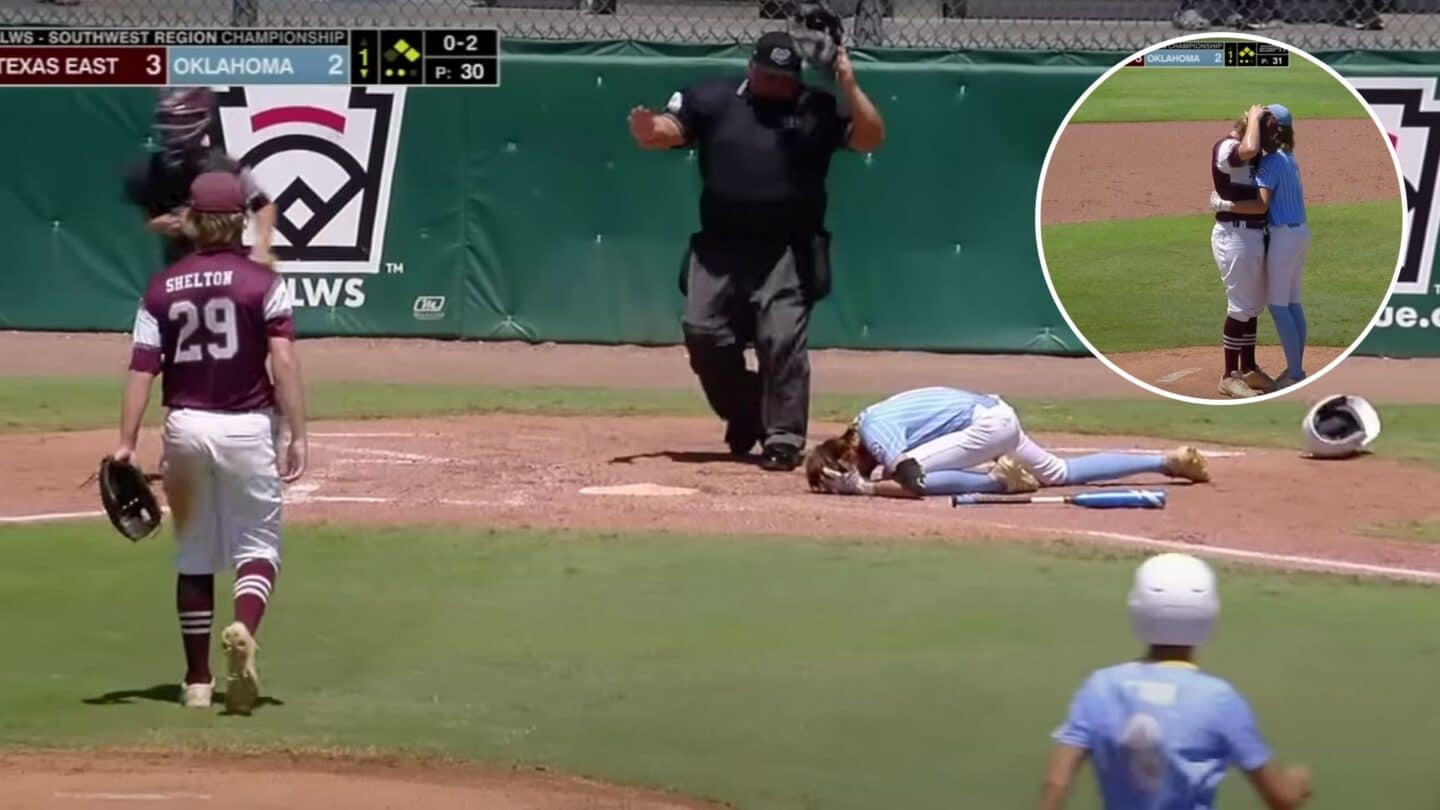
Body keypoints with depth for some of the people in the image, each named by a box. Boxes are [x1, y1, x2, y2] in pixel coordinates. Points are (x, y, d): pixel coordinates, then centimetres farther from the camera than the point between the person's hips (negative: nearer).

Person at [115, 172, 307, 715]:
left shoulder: (162, 289, 3)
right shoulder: (262, 283, -4)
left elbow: (142, 369, -2)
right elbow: (284, 362, -13)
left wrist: (127, 444, -3)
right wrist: (297, 436, -11)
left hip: (185, 426, 2)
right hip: (246, 427, -2)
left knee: (194, 554, 12)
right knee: (258, 543, 6)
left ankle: (197, 680, 14)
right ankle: (243, 630, -24)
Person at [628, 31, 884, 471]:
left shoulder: (818, 110, 0)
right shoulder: (713, 99, 3)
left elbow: (871, 138, -9)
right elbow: (668, 129, -5)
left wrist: (849, 87, -20)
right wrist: (647, 130, -29)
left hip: (786, 252, -3)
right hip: (718, 249, 3)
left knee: (782, 341, -12)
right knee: (704, 336, 5)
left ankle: (784, 439, -3)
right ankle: (745, 417, 28)